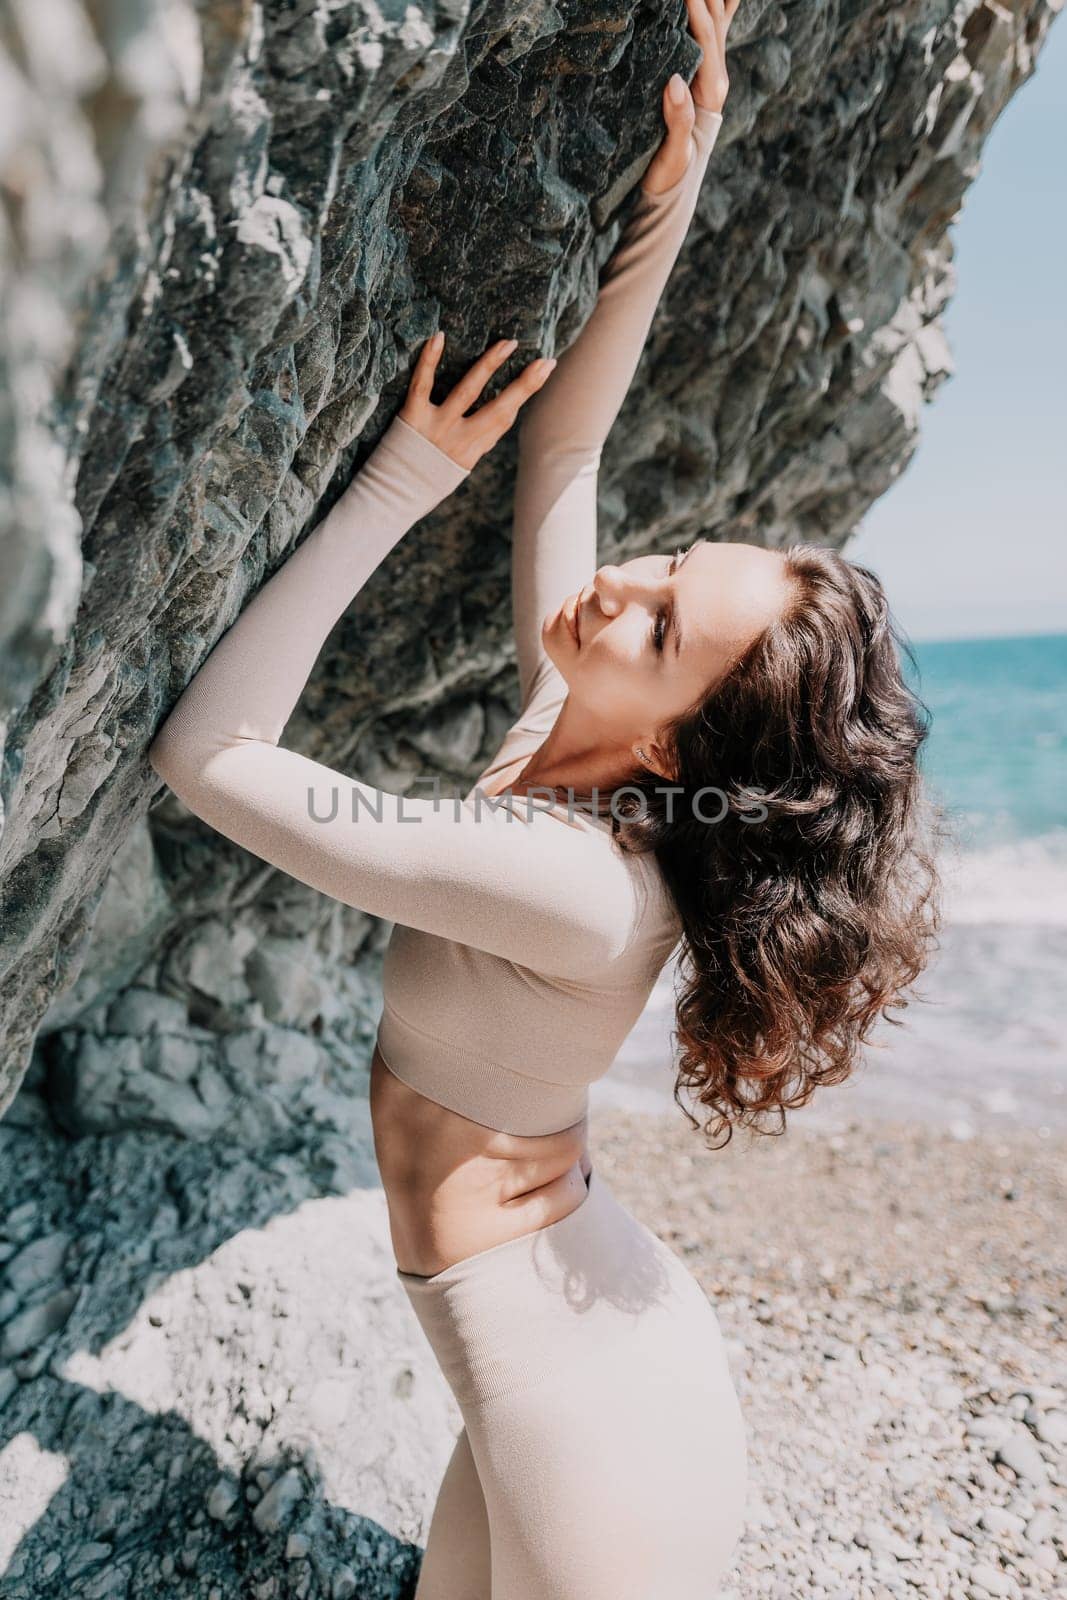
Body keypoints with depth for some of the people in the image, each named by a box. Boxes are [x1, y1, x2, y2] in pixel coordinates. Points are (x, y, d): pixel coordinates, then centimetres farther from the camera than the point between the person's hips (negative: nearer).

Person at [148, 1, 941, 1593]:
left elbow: (206, 753, -31)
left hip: (601, 1433, -8)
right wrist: (665, 205, -7)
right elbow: (562, 452, -2)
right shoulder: (571, 747, -10)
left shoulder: (581, 891, -33)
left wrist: (406, 476, -27)